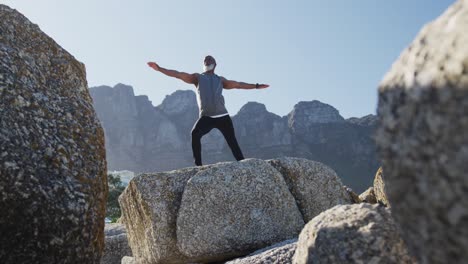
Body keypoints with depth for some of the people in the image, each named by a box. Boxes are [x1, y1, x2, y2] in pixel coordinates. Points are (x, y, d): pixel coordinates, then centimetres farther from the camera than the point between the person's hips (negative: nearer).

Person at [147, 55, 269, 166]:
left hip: (222, 116, 2)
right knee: (195, 134, -28)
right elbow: (178, 74, 8)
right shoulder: (197, 77, 15)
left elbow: (237, 84, 26)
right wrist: (159, 68, 0)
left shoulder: (220, 80, 21)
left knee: (233, 142, 0)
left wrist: (256, 86, 26)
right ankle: (198, 165, -24)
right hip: (206, 117, -2)